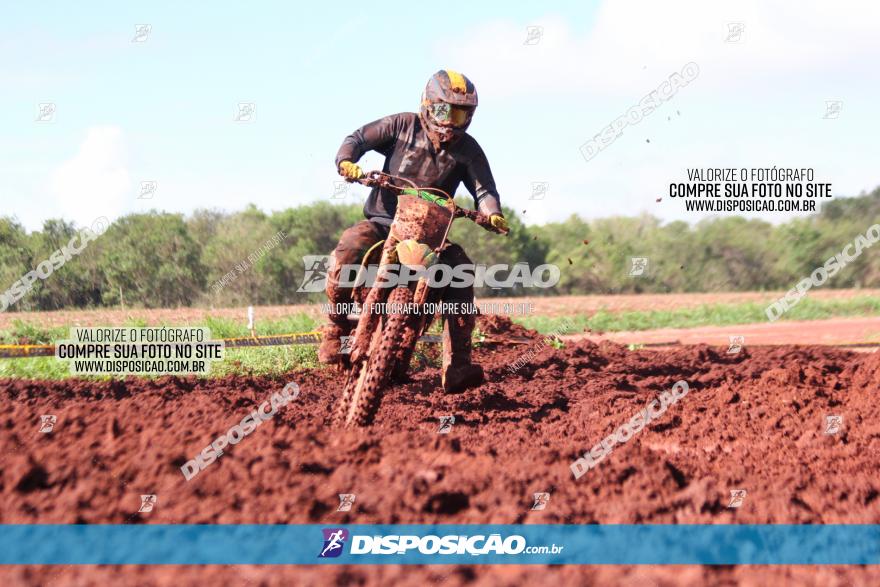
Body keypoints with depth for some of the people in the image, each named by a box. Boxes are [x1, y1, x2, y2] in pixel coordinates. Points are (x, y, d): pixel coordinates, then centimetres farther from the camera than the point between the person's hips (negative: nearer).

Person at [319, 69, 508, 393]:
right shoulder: (403, 126, -2)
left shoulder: (467, 149, 3)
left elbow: (483, 188, -2)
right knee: (345, 254, -31)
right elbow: (359, 137, -1)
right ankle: (337, 328, -4)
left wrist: (492, 214, -26)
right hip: (382, 220, -2)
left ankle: (456, 366, -23)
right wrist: (346, 161, -25)